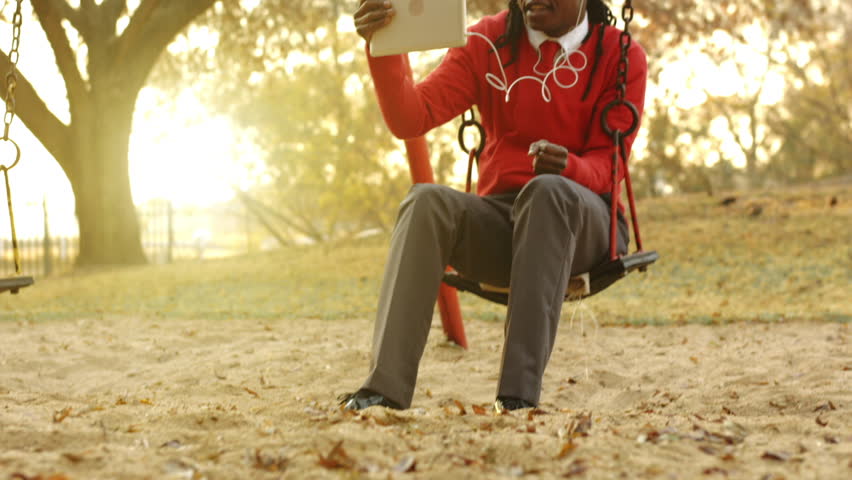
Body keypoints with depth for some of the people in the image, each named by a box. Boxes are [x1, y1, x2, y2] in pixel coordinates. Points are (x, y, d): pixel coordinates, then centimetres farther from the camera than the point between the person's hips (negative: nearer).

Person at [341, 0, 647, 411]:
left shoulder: (620, 57, 0)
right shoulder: (487, 42, 4)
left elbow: (607, 167, -5)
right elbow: (410, 119, -6)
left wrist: (569, 167, -29)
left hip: (581, 222, -1)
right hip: (498, 221, 2)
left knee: (548, 191, -36)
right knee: (427, 201, -30)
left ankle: (520, 390, -42)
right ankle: (385, 388, -39)